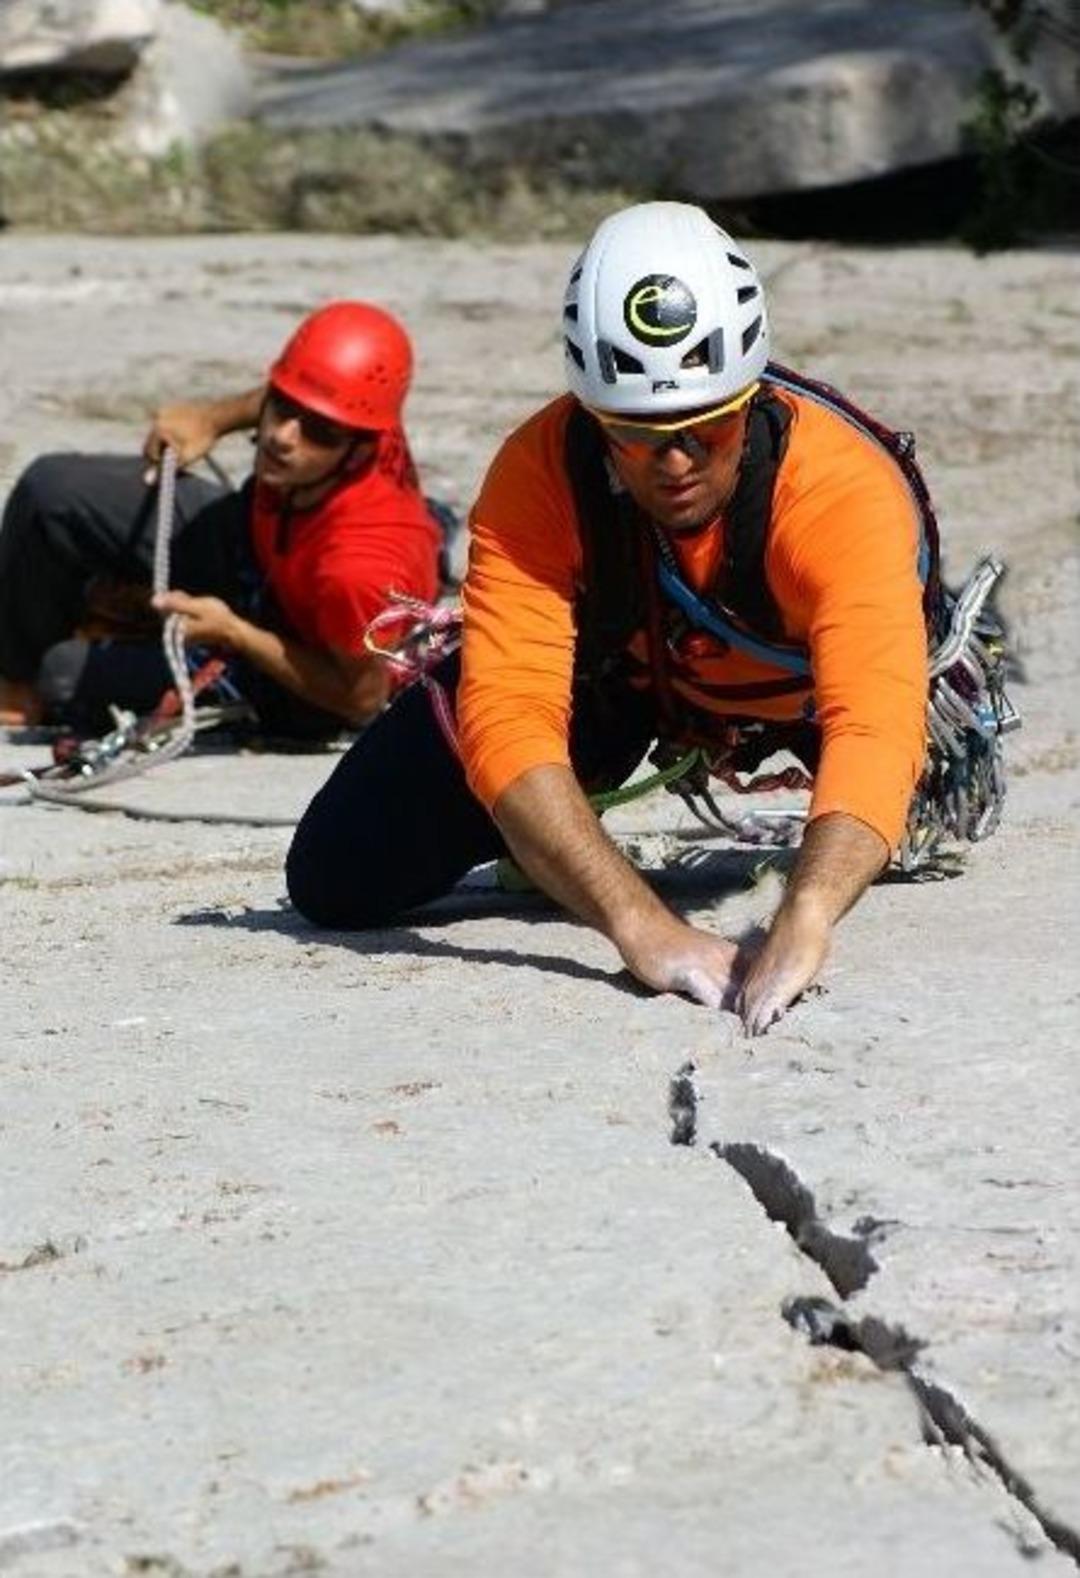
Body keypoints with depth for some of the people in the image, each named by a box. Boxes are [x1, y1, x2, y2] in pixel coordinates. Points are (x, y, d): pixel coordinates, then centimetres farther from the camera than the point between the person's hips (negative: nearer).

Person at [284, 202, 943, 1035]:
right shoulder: (541, 474, -38)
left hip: (797, 684, 1)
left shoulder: (844, 488, -44)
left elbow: (874, 724, -58)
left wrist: (803, 919, -76)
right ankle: (537, 834, 23)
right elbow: (507, 718, -47)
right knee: (340, 880, -10)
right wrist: (641, 923, -61)